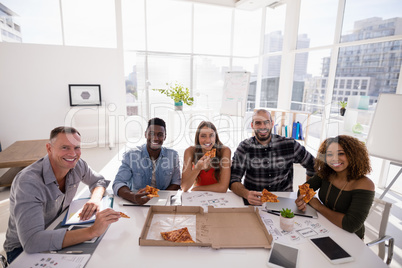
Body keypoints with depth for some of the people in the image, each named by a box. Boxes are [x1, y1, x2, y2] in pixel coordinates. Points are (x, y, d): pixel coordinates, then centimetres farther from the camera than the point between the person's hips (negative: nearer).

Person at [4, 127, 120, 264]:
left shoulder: (77, 165, -13)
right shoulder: (28, 182, -31)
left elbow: (99, 180, 6)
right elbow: (31, 241, -40)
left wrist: (95, 200, -18)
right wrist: (92, 231, -46)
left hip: (56, 231, 6)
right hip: (23, 249, -6)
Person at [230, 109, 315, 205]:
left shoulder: (289, 144, -3)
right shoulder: (244, 148, -6)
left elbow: (313, 165, 10)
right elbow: (233, 181, -10)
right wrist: (247, 194, -30)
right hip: (253, 202, 0)